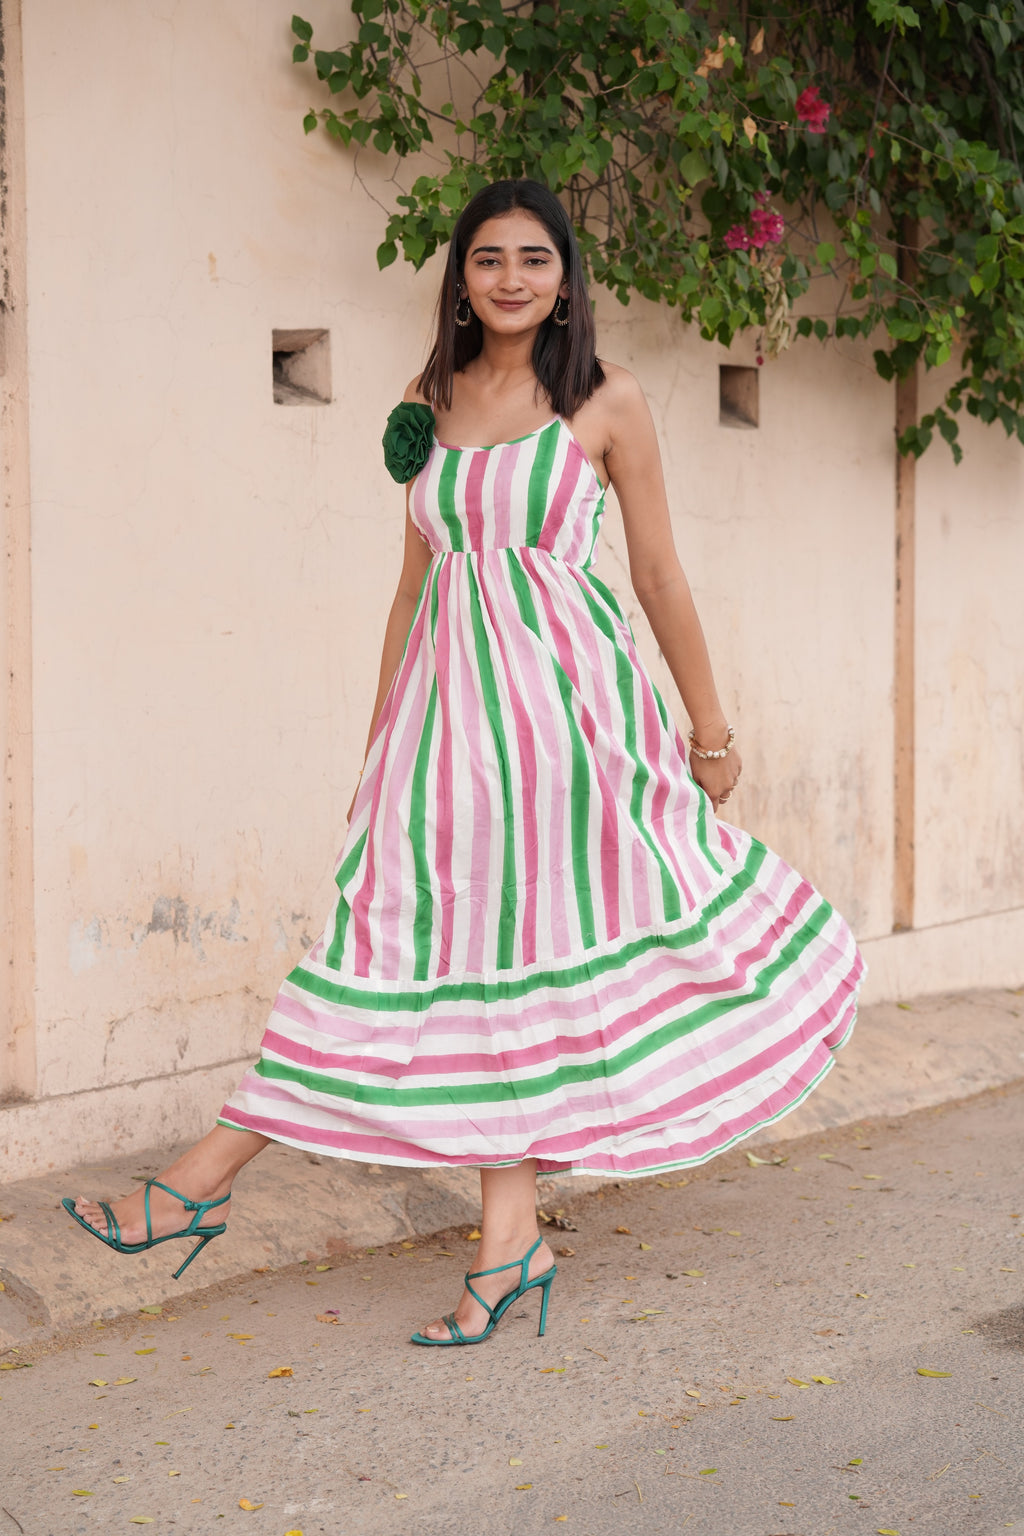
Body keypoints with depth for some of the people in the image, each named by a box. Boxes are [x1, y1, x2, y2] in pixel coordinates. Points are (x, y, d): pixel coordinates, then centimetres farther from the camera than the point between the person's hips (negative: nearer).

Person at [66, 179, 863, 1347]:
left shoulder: (606, 403, 0)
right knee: (456, 935, 1)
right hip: (449, 692, 4)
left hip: (565, 692, -4)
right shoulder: (429, 403, 11)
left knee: (534, 940, 0)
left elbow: (659, 573, 3)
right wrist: (380, 735, 16)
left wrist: (710, 726, 6)